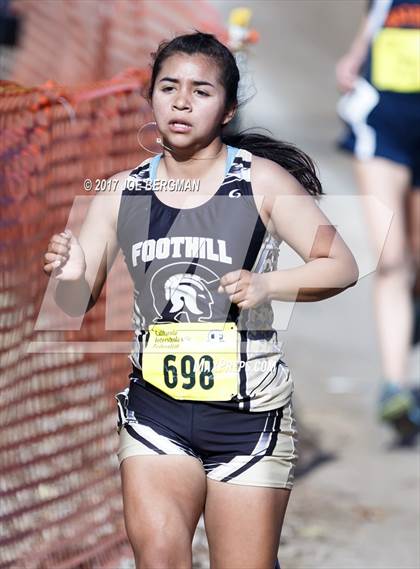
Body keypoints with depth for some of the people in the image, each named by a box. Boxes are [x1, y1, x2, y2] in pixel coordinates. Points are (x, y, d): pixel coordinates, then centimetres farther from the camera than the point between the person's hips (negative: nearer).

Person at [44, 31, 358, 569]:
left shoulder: (261, 181, -4)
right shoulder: (122, 193, 3)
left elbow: (342, 266, -4)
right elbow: (78, 303, 7)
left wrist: (266, 285, -21)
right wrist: (70, 276, -17)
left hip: (249, 408, -1)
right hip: (155, 406, 1)